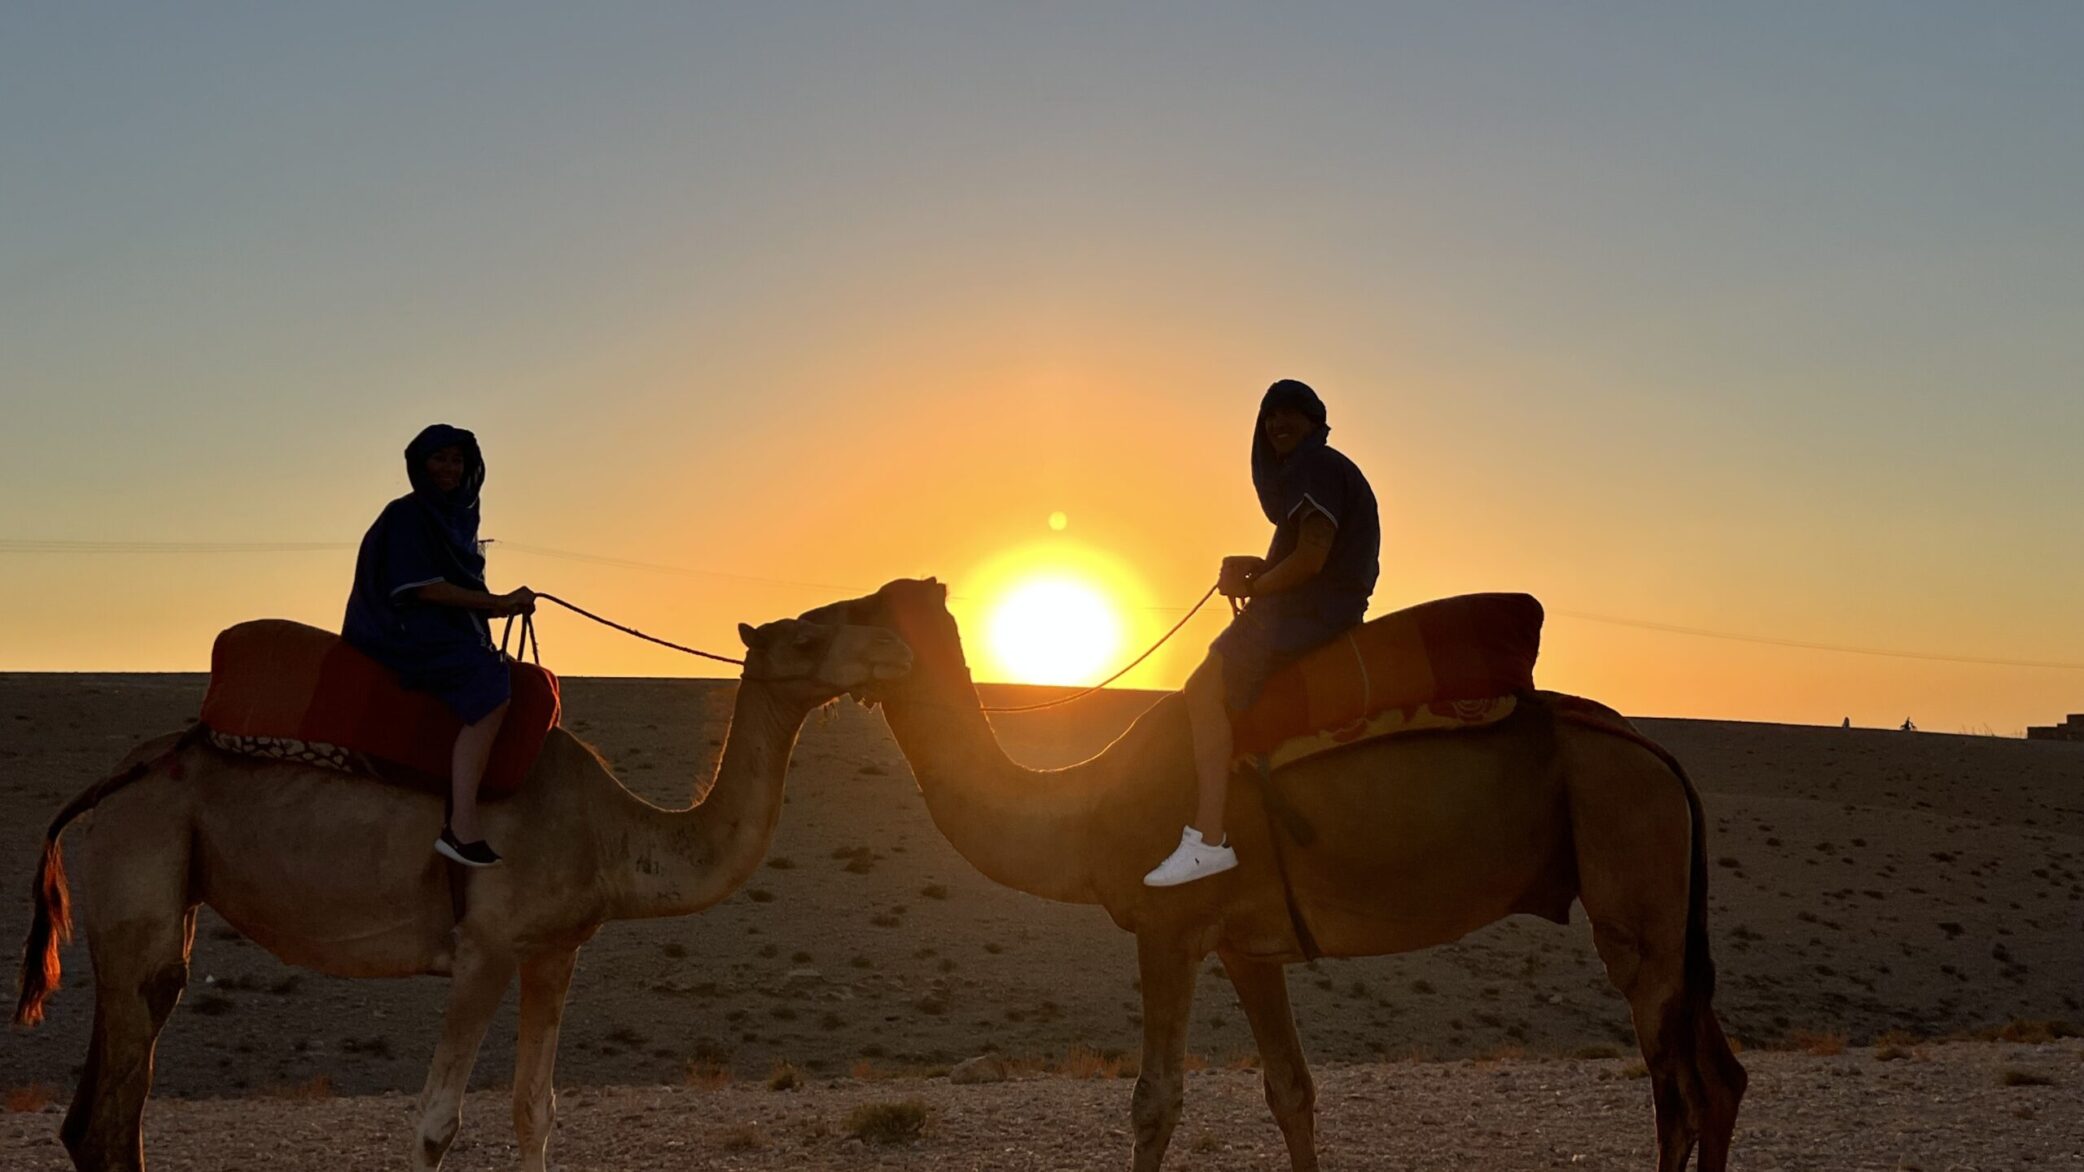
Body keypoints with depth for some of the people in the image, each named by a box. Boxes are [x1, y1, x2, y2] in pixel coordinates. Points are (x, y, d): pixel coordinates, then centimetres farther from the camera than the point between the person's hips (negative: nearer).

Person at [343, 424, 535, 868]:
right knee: (489, 691, -31)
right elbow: (423, 587, -16)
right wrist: (500, 602, -13)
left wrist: (507, 604, -1)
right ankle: (461, 827, -39)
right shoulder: (405, 515, -7)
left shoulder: (458, 516, 18)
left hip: (449, 636, 10)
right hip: (408, 636, -10)